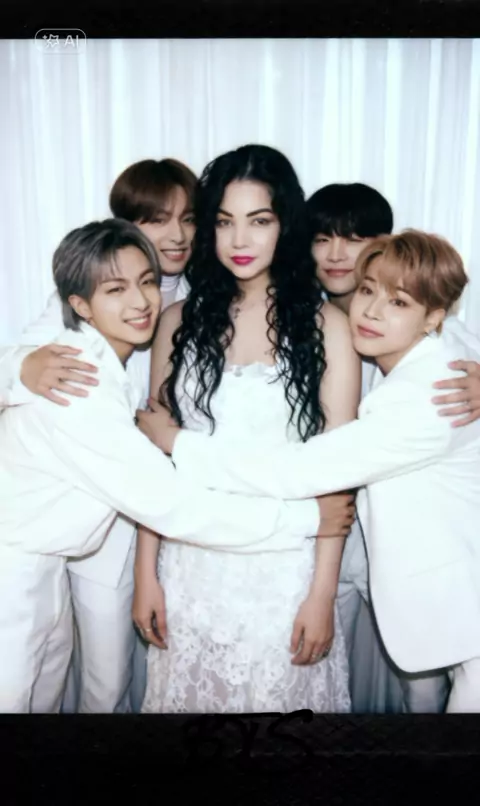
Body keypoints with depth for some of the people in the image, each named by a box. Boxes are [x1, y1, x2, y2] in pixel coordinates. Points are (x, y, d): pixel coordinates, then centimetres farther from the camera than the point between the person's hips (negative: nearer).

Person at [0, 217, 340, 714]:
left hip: (40, 567, 7)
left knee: (44, 698, 22)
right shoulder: (76, 381, -28)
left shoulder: (105, 365, 0)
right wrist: (309, 516, -24)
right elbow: (170, 506, -29)